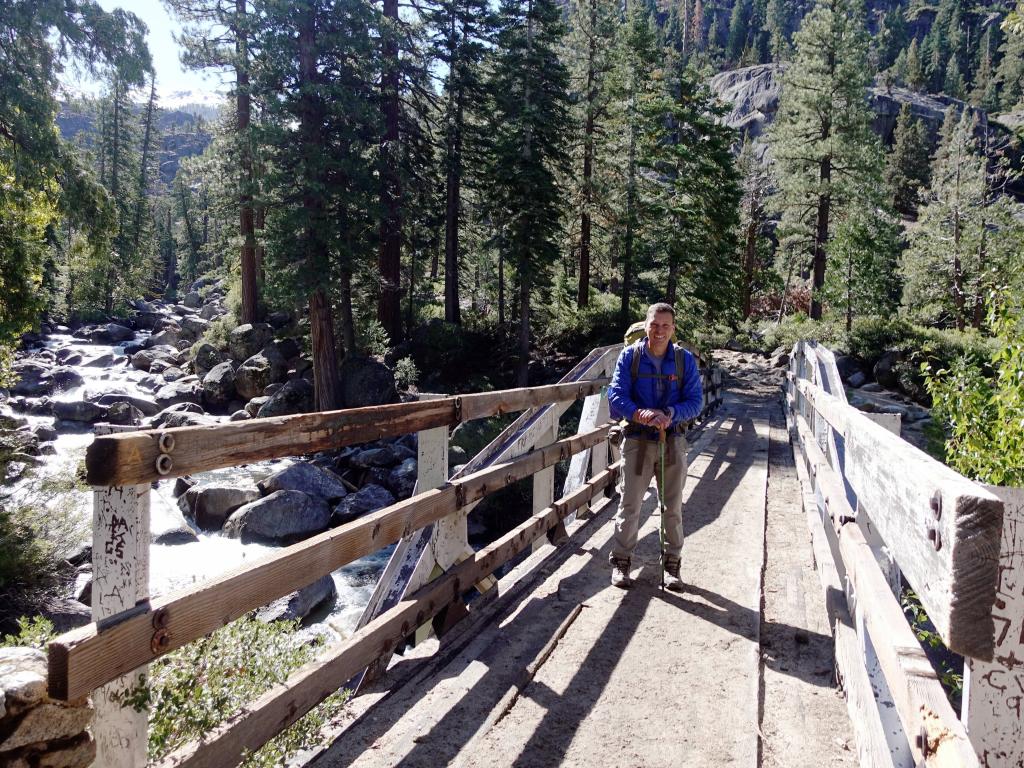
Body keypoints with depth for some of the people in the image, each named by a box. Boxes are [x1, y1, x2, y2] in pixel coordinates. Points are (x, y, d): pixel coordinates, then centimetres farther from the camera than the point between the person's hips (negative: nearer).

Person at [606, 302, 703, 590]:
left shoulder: (685, 359, 0)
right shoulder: (629, 356, -2)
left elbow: (696, 400, -4)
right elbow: (616, 396, -10)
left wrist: (669, 414, -23)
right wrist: (640, 414, -29)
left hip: (673, 441, 1)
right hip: (637, 440, -1)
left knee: (673, 506, 10)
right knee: (629, 504, 2)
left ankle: (672, 564, 24)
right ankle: (621, 561, 16)